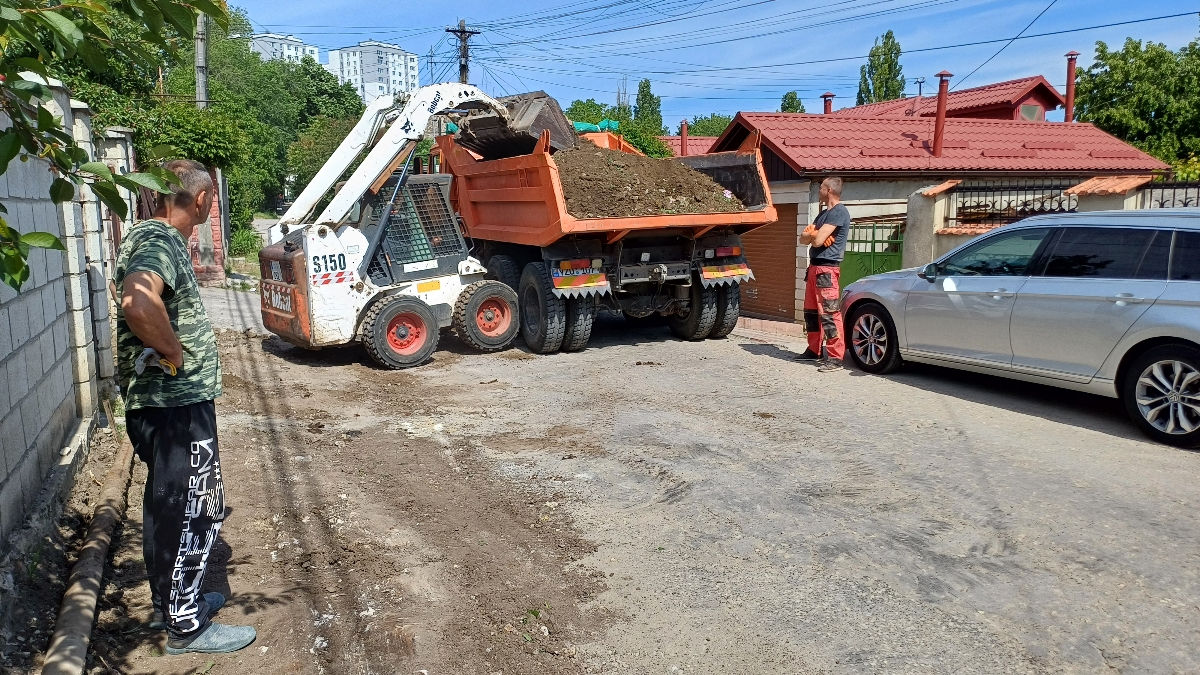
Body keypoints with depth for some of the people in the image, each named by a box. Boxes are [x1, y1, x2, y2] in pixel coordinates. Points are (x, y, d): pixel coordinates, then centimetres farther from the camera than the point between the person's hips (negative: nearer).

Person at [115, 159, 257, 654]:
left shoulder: (150, 234, 12)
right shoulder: (159, 240, -19)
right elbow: (138, 304, -40)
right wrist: (175, 352, -25)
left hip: (162, 403, 10)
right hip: (178, 406, -10)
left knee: (167, 507, 21)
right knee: (193, 512, 2)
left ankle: (170, 601, 37)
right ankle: (186, 626, 15)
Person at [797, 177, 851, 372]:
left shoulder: (839, 212, -12)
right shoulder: (824, 212, 20)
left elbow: (817, 240, -20)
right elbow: (803, 239, 14)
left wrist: (811, 233, 3)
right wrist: (813, 234, -8)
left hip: (827, 269, -10)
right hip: (814, 266, 10)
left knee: (829, 313, -13)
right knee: (811, 310, 16)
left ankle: (835, 357, -13)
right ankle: (814, 350, 27)